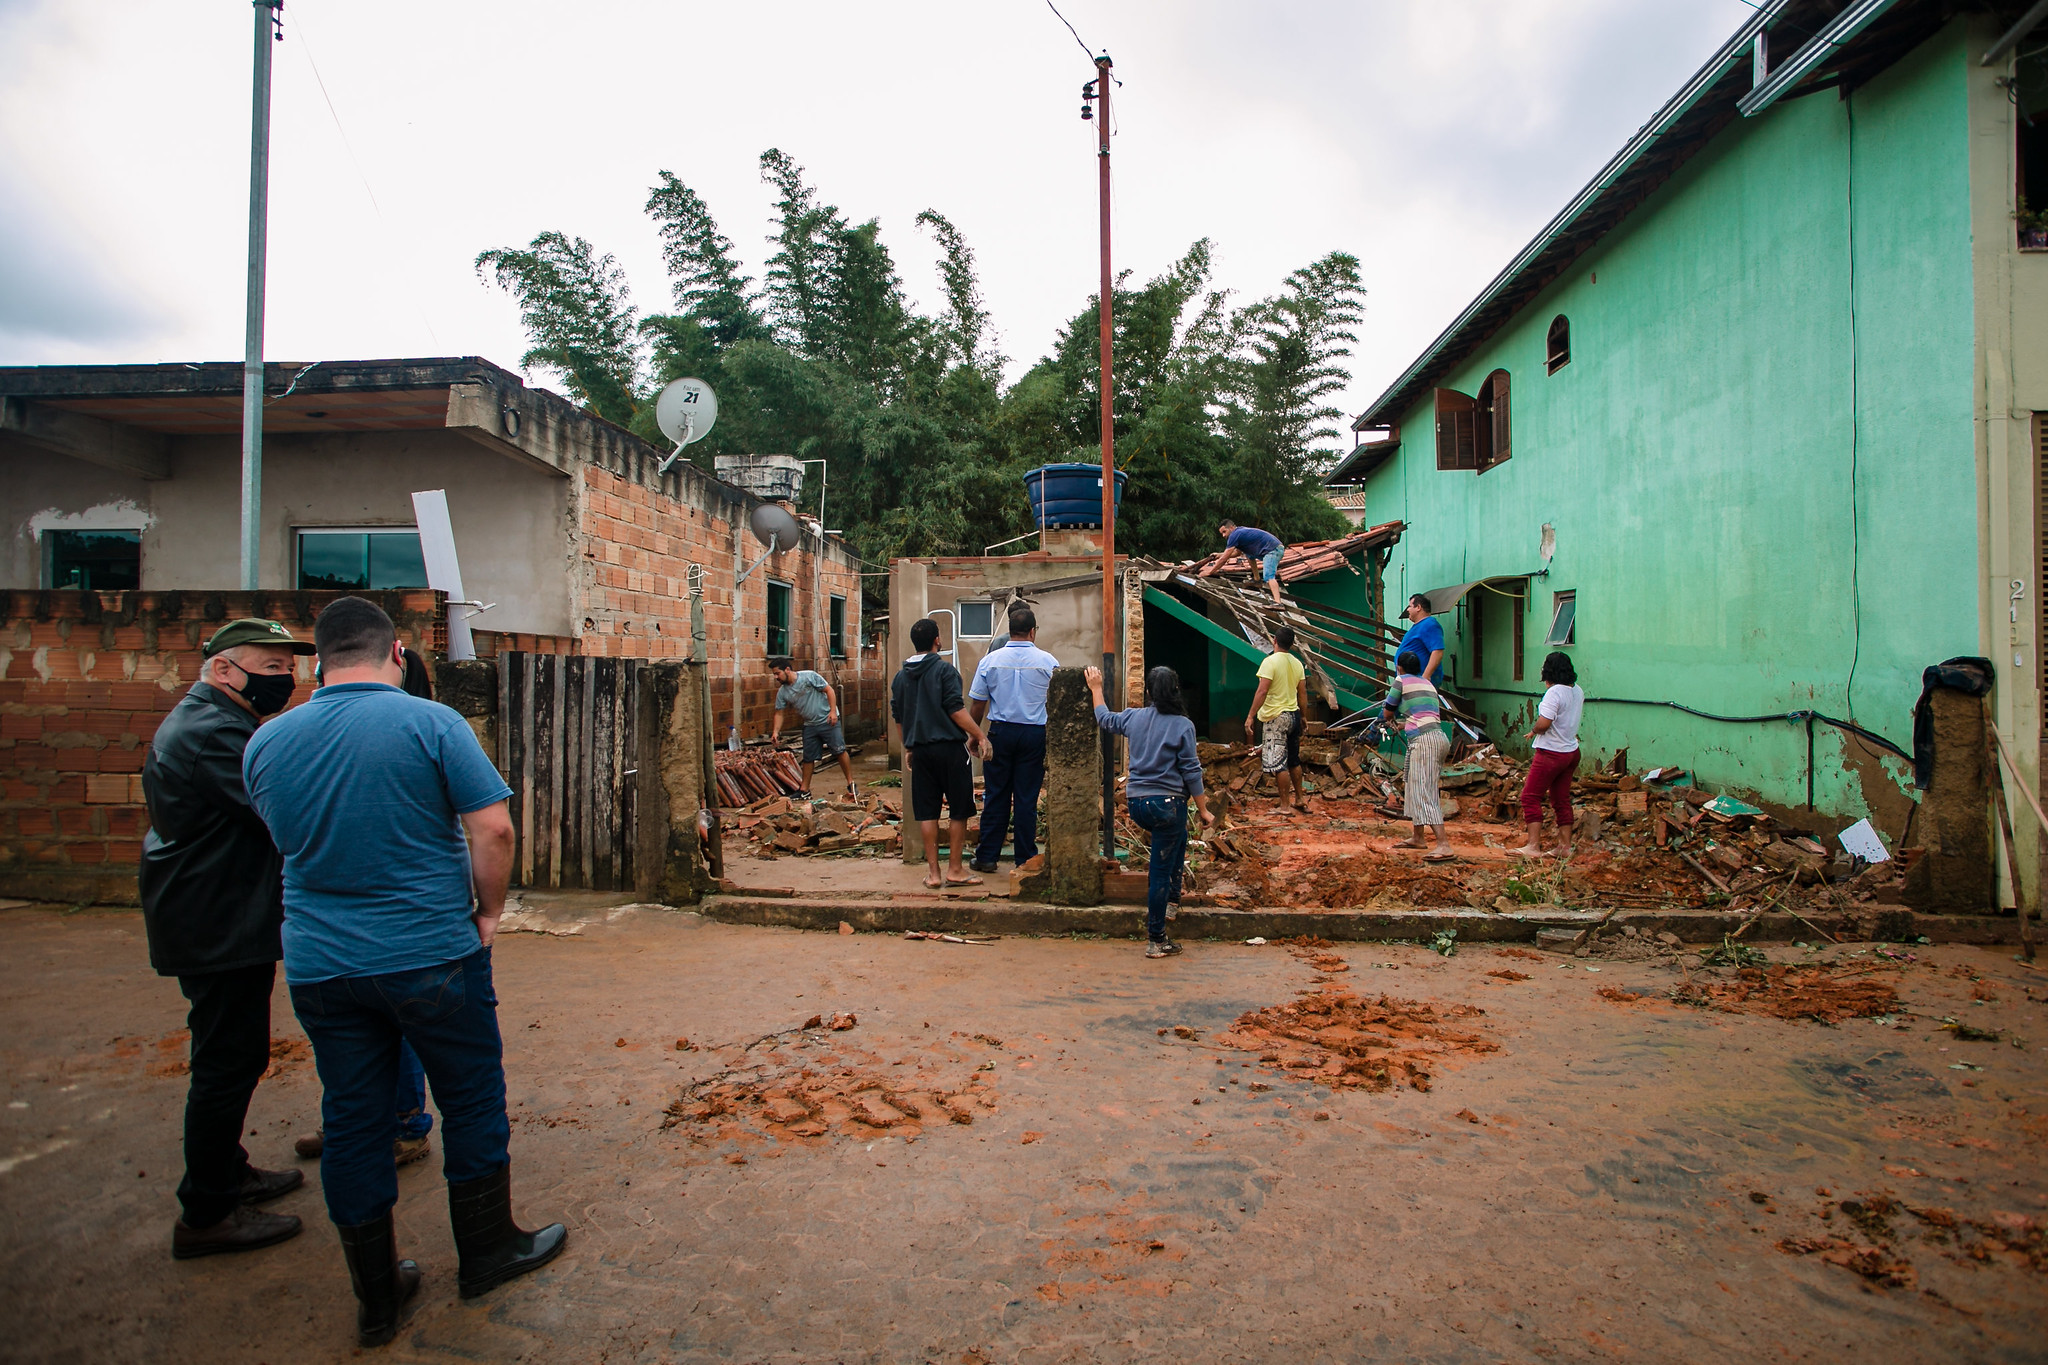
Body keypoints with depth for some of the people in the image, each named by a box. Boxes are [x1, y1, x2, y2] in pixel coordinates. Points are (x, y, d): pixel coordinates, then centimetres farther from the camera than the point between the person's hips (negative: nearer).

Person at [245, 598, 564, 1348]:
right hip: (431, 955, -4)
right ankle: (486, 1251, 29)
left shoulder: (266, 743, 2)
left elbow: (285, 840, 15)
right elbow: (493, 830, -16)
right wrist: (488, 913, -4)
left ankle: (376, 1299, 28)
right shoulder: (430, 723, -13)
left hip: (319, 967, 5)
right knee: (472, 1103, 14)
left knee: (352, 1124, 14)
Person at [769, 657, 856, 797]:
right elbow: (779, 713, 6)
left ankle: (850, 783, 4)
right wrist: (775, 732, -8)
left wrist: (833, 711, -18)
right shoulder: (782, 692, 3)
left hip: (828, 721, -5)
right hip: (809, 725, 5)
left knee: (839, 751, -6)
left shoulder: (809, 676, -13)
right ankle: (805, 790, 19)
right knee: (808, 758, 10)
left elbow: (829, 690, -11)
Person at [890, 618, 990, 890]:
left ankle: (933, 872, 11)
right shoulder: (944, 670, -9)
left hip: (920, 749, 5)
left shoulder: (901, 676, 10)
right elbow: (956, 710, -15)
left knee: (927, 812, 8)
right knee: (960, 810, 5)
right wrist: (980, 736, -10)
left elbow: (898, 716, 15)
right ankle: (955, 870, 7)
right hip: (949, 747, -5)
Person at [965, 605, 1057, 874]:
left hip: (1000, 732, 1)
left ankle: (987, 857, 13)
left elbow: (977, 703, 1)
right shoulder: (1047, 661, -3)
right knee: (1027, 798, 5)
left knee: (995, 795, 8)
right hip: (1035, 734, -1)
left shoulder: (990, 660, -1)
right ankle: (1025, 858, 11)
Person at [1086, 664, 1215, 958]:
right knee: (1160, 871, 2)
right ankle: (1156, 941, 8)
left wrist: (1096, 688, 40)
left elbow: (1105, 719, 25)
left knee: (1178, 836, 32)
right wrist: (1203, 810, 0)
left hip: (1136, 803, 5)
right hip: (1168, 804, -5)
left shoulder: (1134, 718, 4)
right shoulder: (1183, 725, -8)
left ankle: (1171, 897, 32)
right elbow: (1191, 772, -8)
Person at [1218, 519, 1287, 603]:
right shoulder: (1241, 531, 20)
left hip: (1273, 549, -10)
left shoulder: (1234, 535, -10)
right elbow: (1238, 552, 31)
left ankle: (1278, 602, -43)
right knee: (1248, 554, 26)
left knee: (1268, 576, -26)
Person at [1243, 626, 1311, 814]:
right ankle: (1300, 799, 28)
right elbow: (1303, 693, 10)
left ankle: (1285, 805, -2)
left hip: (1275, 717, -8)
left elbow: (1262, 691, -20)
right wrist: (1304, 716, 21)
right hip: (1293, 715, 8)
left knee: (1278, 764, -4)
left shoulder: (1271, 661, -14)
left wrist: (1250, 716, -17)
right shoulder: (1297, 664, 6)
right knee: (1294, 760, 18)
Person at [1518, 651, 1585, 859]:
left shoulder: (1554, 693, -20)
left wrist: (1533, 731, -5)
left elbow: (1543, 724, -26)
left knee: (1530, 797, -4)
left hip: (1551, 754, -9)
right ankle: (1565, 846, 19)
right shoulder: (1578, 691, 7)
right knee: (1562, 800, 15)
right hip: (1571, 752, 9)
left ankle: (1533, 846, -9)